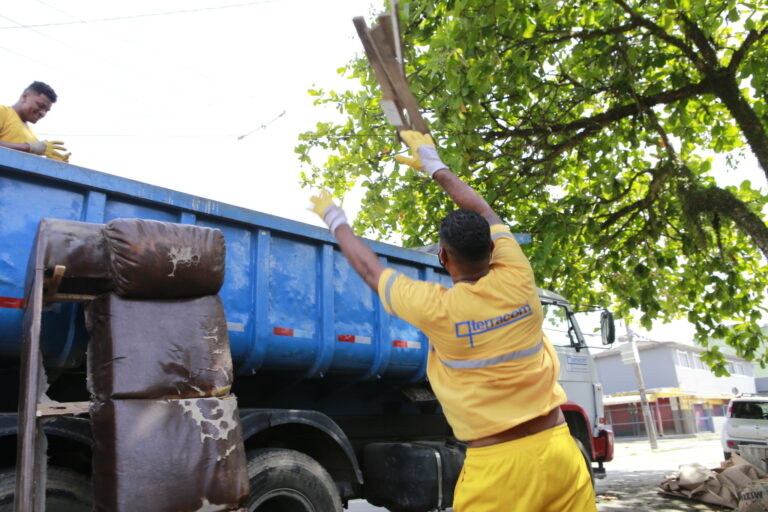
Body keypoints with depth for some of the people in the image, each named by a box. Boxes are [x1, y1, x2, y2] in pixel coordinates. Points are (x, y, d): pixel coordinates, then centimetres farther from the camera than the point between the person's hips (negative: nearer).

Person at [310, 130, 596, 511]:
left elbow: (369, 269, 4)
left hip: (497, 464, -4)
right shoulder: (518, 280, -4)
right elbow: (485, 214, 13)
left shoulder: (437, 309, -13)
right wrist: (434, 166, 26)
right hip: (557, 448, 5)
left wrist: (336, 221, 21)